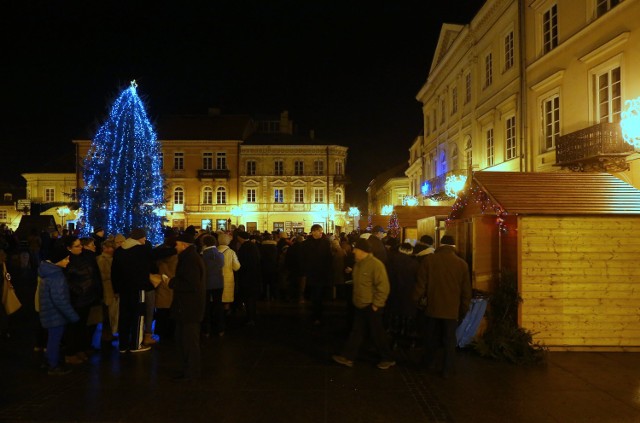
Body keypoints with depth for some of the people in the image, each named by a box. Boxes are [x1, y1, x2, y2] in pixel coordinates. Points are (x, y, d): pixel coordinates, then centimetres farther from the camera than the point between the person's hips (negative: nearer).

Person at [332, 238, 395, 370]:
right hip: (361, 306, 8)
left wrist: (376, 305, -20)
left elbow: (383, 287, -22)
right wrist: (356, 300, 17)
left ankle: (388, 359, 20)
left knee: (377, 333, 4)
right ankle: (348, 357, 20)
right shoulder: (358, 264, 7)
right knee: (356, 332, 13)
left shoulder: (375, 264, -21)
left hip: (371, 306, -8)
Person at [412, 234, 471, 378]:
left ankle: (429, 362, 35)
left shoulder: (429, 260, -9)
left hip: (433, 307, 1)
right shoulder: (462, 263, -6)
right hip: (452, 309, -1)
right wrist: (464, 309, 12)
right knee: (449, 340, 11)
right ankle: (447, 369, 15)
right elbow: (466, 290, 0)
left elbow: (421, 284, -6)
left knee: (431, 337, 19)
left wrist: (415, 300, 8)